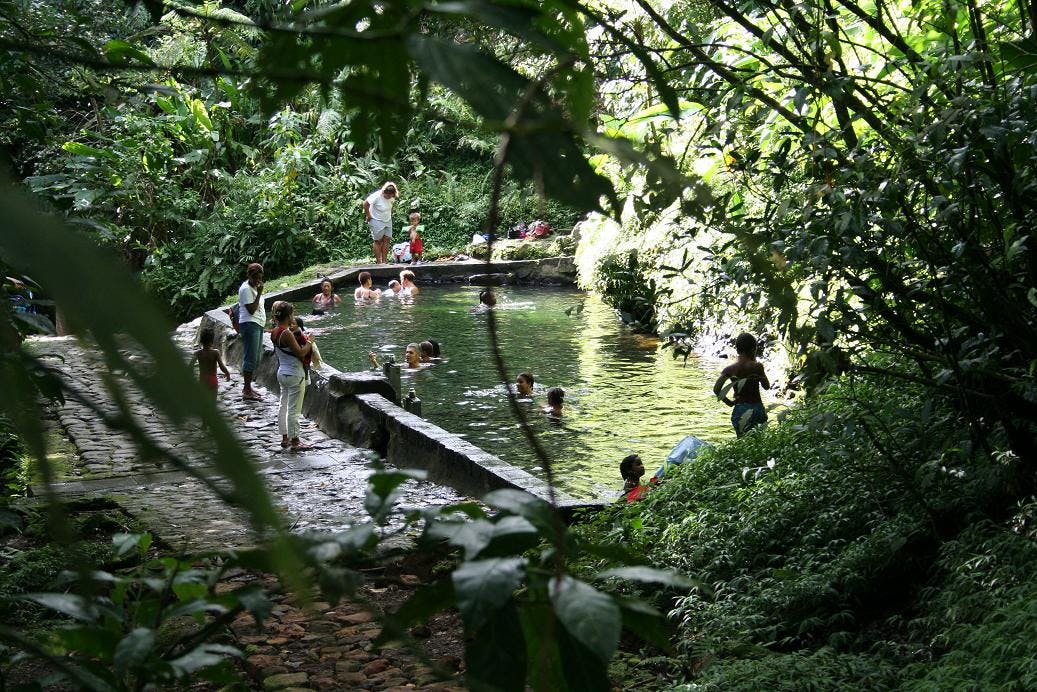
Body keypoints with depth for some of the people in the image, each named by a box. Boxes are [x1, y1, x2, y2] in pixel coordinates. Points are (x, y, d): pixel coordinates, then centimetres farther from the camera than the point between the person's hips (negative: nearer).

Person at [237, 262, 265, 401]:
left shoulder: (254, 287, 16)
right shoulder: (246, 289, -13)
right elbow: (251, 309, -20)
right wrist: (259, 293, -19)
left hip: (258, 325, 10)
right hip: (250, 324, -10)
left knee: (255, 358, 13)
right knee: (250, 358, -10)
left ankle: (248, 388, 20)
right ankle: (247, 392, -9)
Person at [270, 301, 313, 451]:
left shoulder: (275, 332, 4)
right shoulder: (287, 334, -23)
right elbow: (300, 353, -23)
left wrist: (292, 328, 9)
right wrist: (309, 342, -8)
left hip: (282, 373, 9)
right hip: (294, 375, -9)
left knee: (283, 405, 16)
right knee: (294, 409, -1)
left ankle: (285, 438, 25)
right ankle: (295, 442, 5)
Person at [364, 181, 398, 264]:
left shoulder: (392, 197, -4)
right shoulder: (377, 196, -24)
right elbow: (365, 204, -18)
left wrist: (390, 214, 8)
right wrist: (368, 215, -13)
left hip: (388, 221, 6)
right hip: (377, 221, -6)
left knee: (387, 240, -1)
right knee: (378, 241, -2)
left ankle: (384, 261, 2)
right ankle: (378, 262, 1)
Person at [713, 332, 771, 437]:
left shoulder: (730, 369, -3)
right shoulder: (757, 366, -7)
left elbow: (716, 390, -9)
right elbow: (767, 386, 7)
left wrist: (729, 402, 5)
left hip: (740, 408, 1)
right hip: (757, 408, -1)